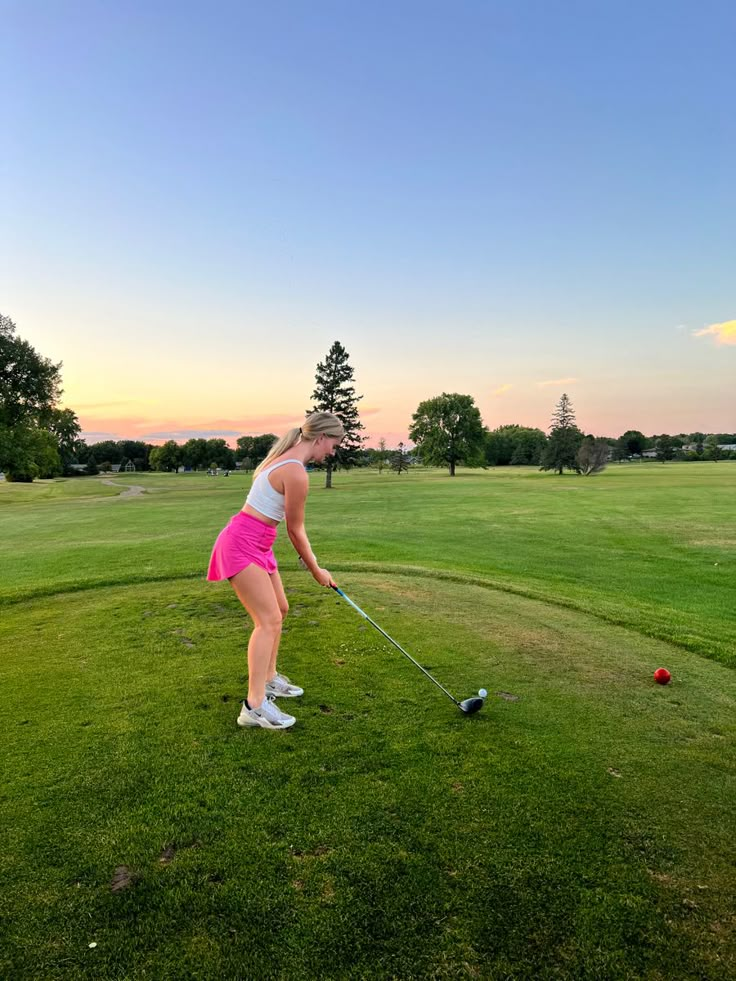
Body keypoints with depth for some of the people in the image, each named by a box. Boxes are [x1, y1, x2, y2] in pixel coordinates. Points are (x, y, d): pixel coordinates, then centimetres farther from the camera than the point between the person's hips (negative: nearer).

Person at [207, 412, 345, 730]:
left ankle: (268, 679, 32)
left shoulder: (286, 458, 10)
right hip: (242, 545, -10)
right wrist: (316, 570, 1)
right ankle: (254, 706, -9)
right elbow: (296, 529, -11)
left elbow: (291, 525, 16)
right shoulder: (296, 473, -20)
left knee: (279, 609, 18)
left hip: (257, 545, 10)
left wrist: (306, 557, 18)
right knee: (269, 619, -12)